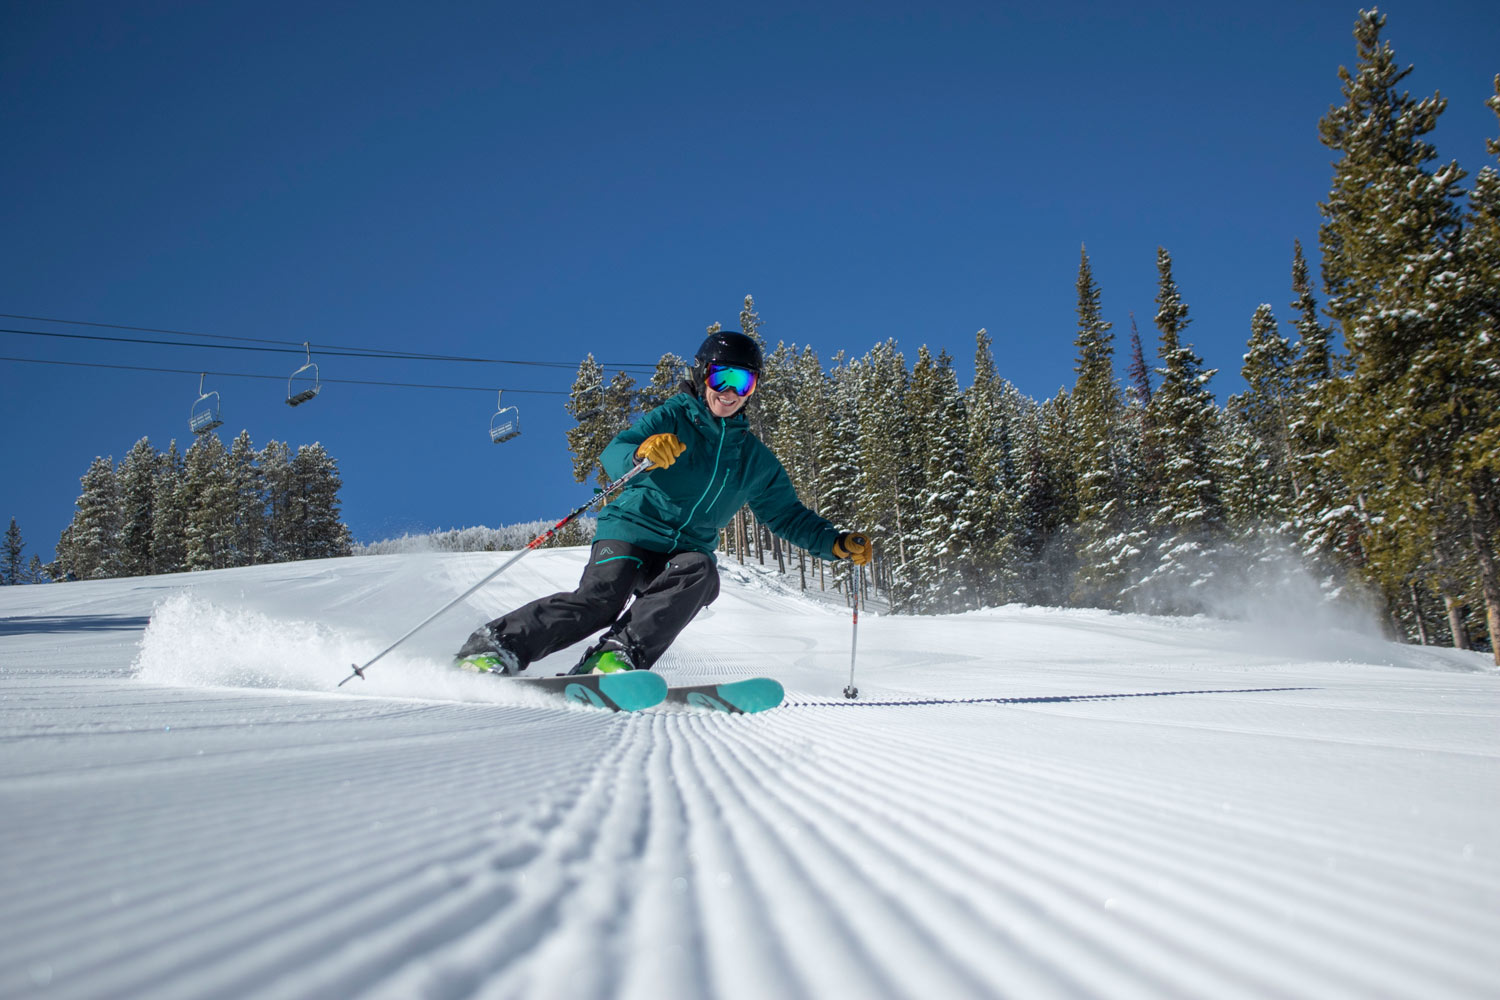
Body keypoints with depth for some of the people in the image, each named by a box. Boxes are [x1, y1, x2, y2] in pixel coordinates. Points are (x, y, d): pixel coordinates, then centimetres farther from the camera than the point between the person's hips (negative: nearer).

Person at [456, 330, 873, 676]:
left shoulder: (755, 458, 17)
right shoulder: (673, 419, 2)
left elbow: (787, 515, 23)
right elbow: (612, 454, -12)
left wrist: (837, 543, 9)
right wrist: (642, 452, -36)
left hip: (687, 552, 3)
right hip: (631, 529, -3)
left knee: (701, 572, -32)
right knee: (602, 598, -28)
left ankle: (617, 658, -38)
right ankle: (496, 644, -16)